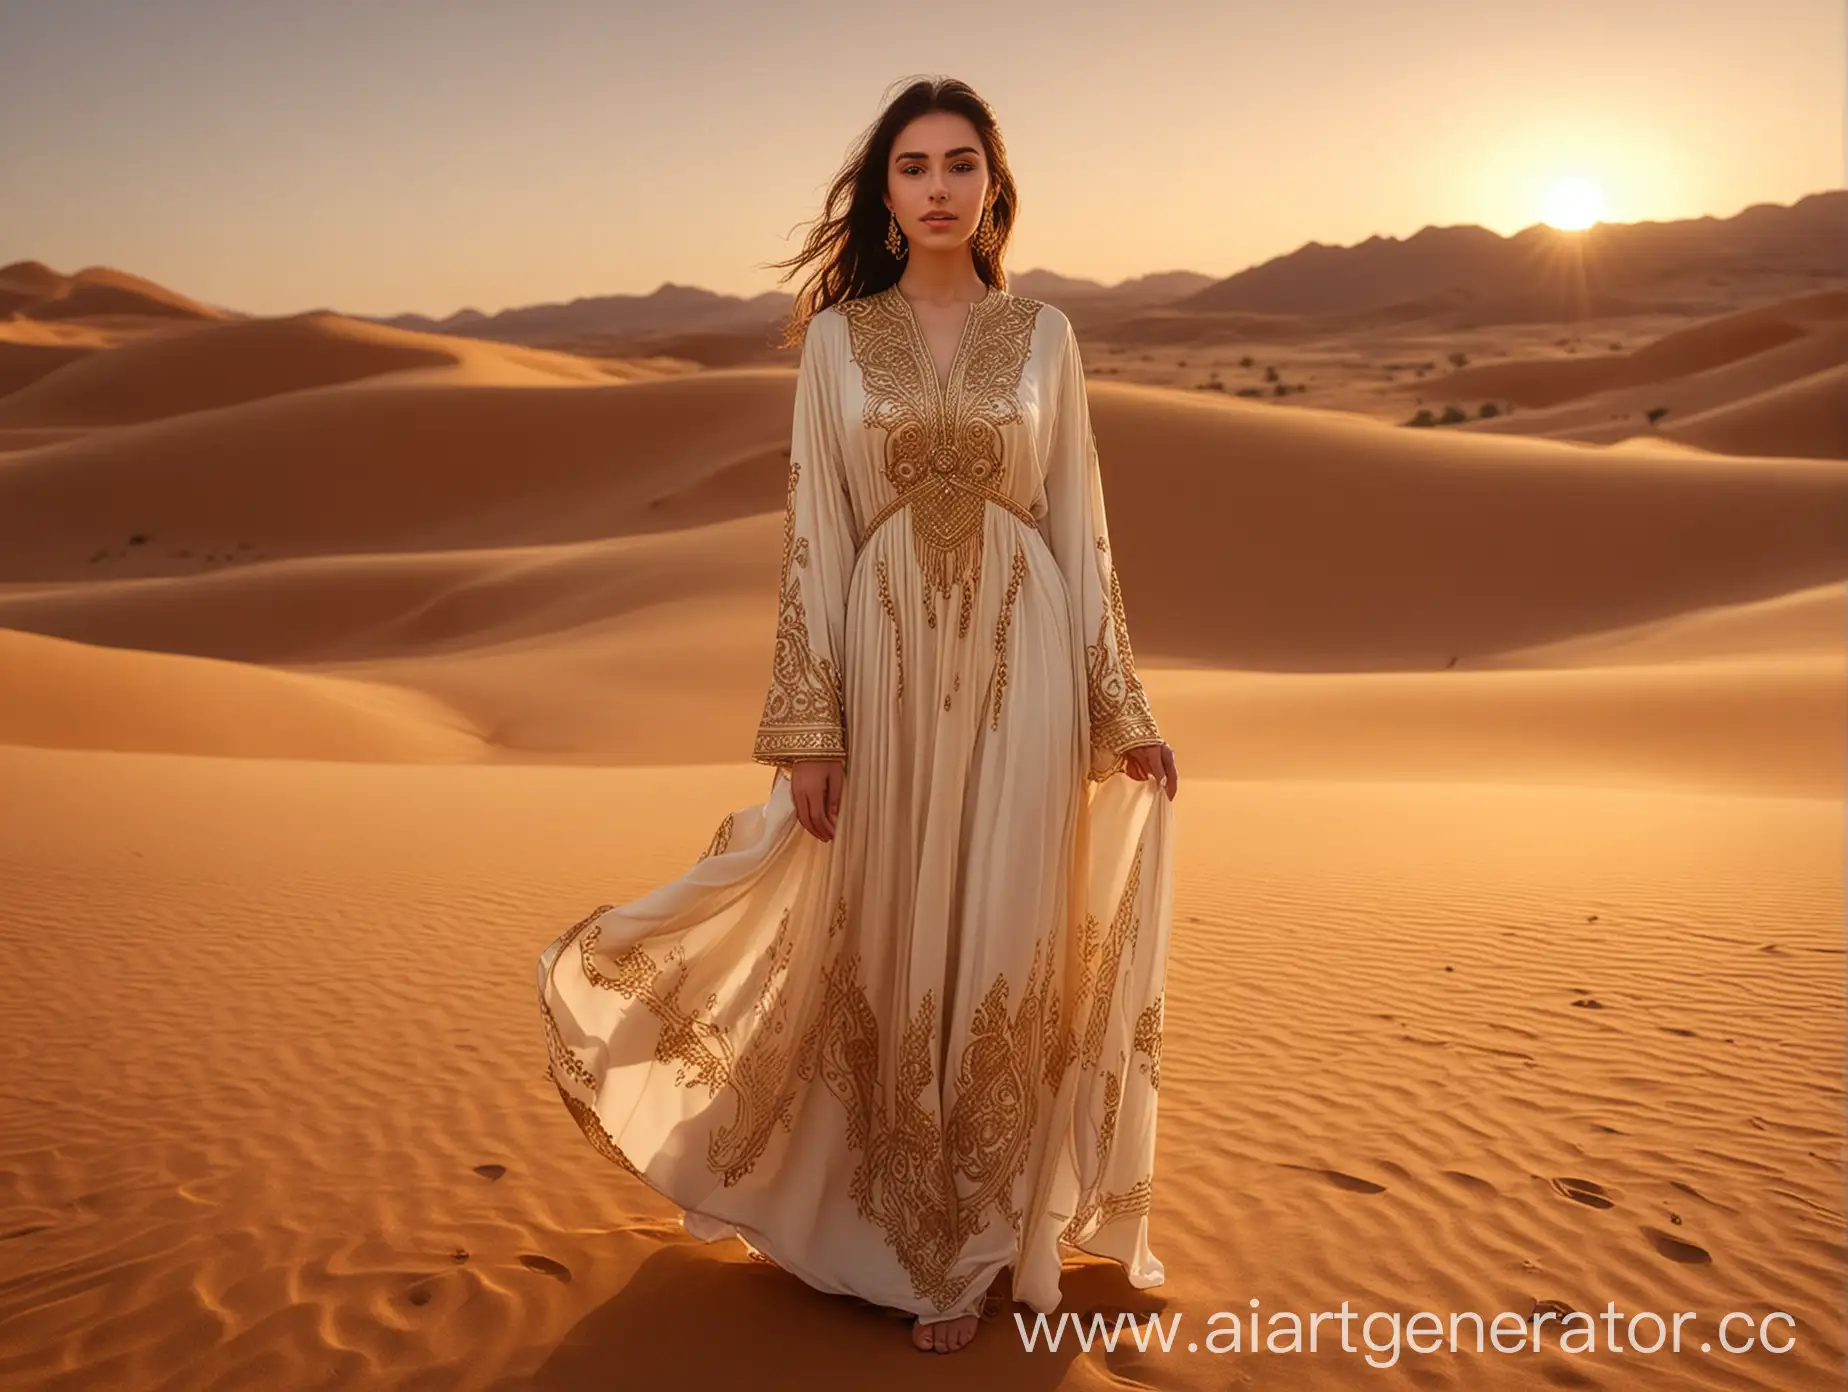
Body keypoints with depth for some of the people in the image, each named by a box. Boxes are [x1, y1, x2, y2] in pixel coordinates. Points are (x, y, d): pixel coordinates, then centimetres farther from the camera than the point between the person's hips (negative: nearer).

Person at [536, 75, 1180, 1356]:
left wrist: (1122, 707, 3)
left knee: (1002, 955, 3)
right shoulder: (838, 337, 4)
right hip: (887, 664, 0)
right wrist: (808, 727, -5)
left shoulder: (1043, 333, 5)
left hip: (1020, 668, 0)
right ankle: (909, 1226, 31)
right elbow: (814, 533, 0)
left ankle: (975, 1249, 21)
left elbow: (1080, 524, 6)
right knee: (892, 952, 8)